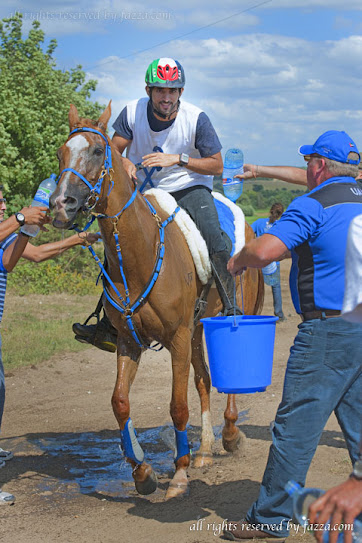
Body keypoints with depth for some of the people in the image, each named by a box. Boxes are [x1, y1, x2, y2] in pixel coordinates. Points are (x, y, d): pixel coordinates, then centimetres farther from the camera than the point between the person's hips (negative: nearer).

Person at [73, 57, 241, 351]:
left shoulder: (196, 118, -18)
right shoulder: (133, 112, -11)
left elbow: (216, 165, -11)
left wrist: (178, 159, -25)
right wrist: (124, 164, -26)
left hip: (190, 188, -3)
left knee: (214, 236, -29)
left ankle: (231, 308, -18)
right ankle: (110, 325, 2)